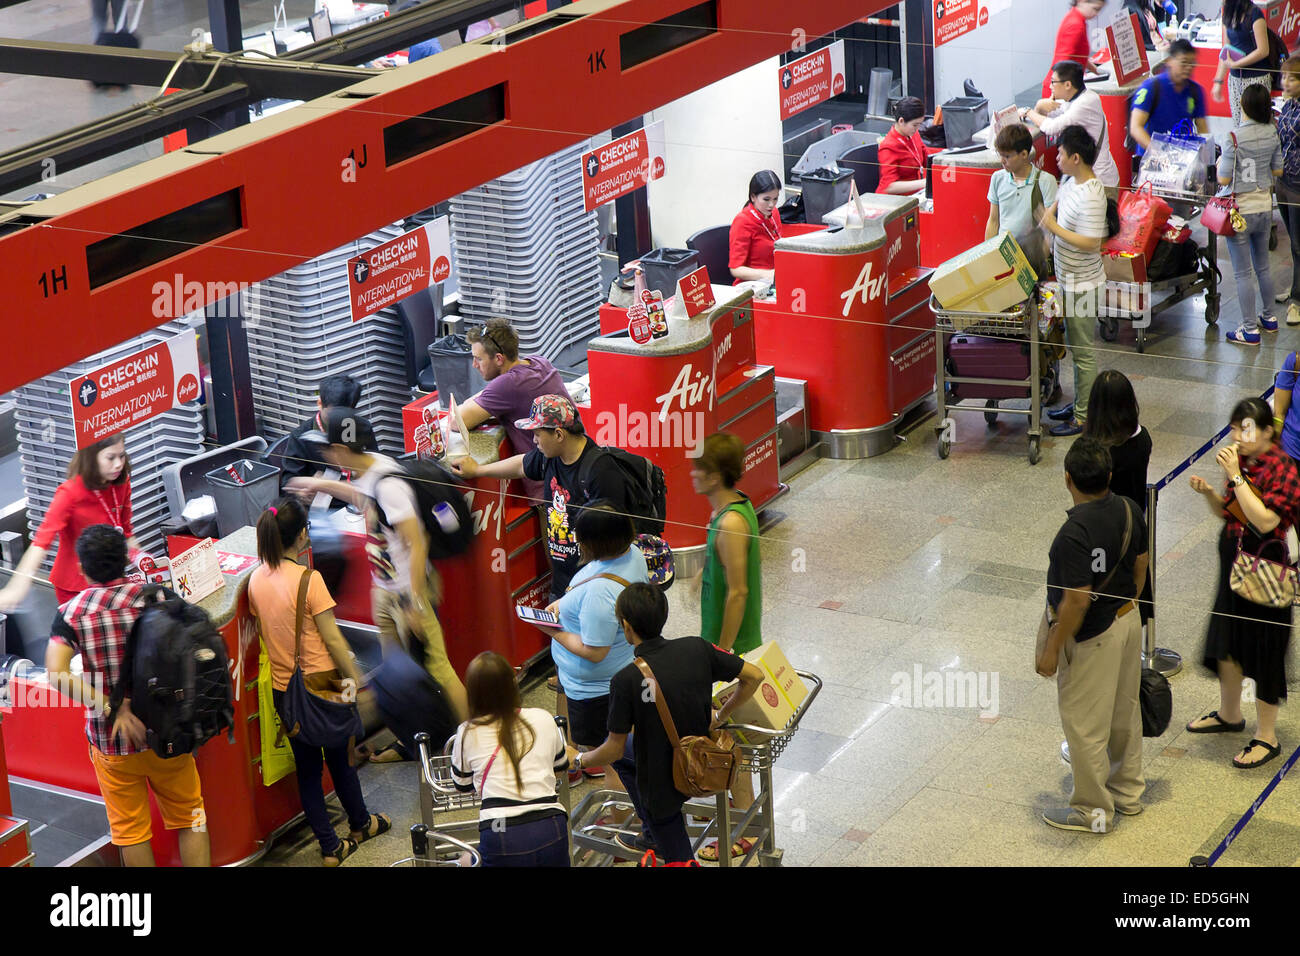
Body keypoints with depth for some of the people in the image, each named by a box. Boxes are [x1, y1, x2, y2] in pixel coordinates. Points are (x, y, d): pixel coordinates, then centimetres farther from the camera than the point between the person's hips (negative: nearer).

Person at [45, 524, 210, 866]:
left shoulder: (71, 614, -11)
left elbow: (57, 674, -23)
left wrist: (113, 709, -23)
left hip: (111, 741, -1)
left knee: (131, 831, 14)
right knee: (190, 819, 15)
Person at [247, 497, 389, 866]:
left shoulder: (257, 580, -4)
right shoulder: (309, 579, -22)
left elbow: (263, 630, 7)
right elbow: (333, 639, -18)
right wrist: (357, 682, -8)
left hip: (283, 689, 5)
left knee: (307, 767, 13)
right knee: (340, 758, 17)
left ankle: (330, 847, 18)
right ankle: (360, 823, 39)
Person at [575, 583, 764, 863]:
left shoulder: (626, 680, -26)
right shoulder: (696, 648, -13)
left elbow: (615, 748, -17)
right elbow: (754, 676, -6)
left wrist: (579, 760, 3)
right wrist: (720, 716, 8)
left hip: (664, 782, -5)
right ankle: (652, 836, 37)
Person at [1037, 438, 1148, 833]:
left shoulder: (1076, 531, -30)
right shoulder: (1129, 509, -4)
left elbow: (1078, 600, -27)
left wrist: (1053, 648, -16)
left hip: (1091, 636, -9)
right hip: (1127, 620, 9)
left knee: (1084, 723, 5)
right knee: (1124, 712, 22)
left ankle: (1094, 810, 15)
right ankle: (1128, 792, 36)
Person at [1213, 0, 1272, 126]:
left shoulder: (1254, 14, -13)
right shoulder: (1227, 14, 9)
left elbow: (1263, 51, -16)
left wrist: (1234, 64, -13)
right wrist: (1218, 81, 11)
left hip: (1256, 78, -7)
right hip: (1235, 78, 7)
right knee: (1237, 125, 6)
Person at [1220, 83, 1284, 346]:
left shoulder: (1234, 139, -20)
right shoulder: (1272, 134, -3)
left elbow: (1223, 180, -16)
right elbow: (1278, 171, 8)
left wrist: (1219, 164, 3)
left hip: (1241, 211, -6)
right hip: (1265, 207, 6)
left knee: (1243, 274, 2)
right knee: (1262, 267, 22)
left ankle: (1250, 330, 6)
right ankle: (1268, 317, 34)